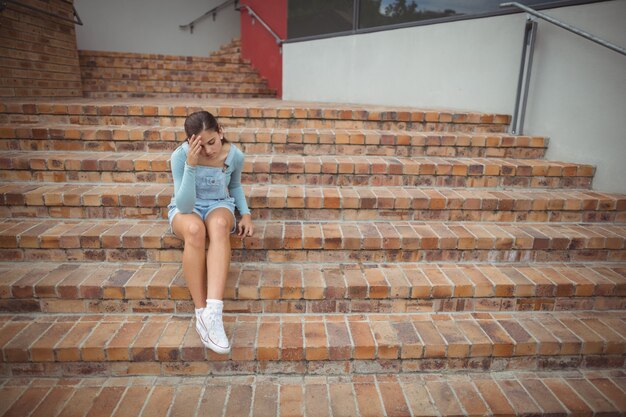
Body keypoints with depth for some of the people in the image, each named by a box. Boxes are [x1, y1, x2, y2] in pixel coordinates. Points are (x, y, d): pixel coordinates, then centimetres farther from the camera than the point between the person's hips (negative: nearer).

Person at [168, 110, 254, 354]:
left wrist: (245, 213, -4)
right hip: (186, 209, -1)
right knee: (195, 229, -39)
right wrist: (191, 165, -35)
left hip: (219, 206, 1)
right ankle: (202, 313, -34)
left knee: (219, 225, -38)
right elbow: (185, 205, -25)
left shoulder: (235, 155, -12)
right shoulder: (180, 156, -20)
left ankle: (213, 311, -47)